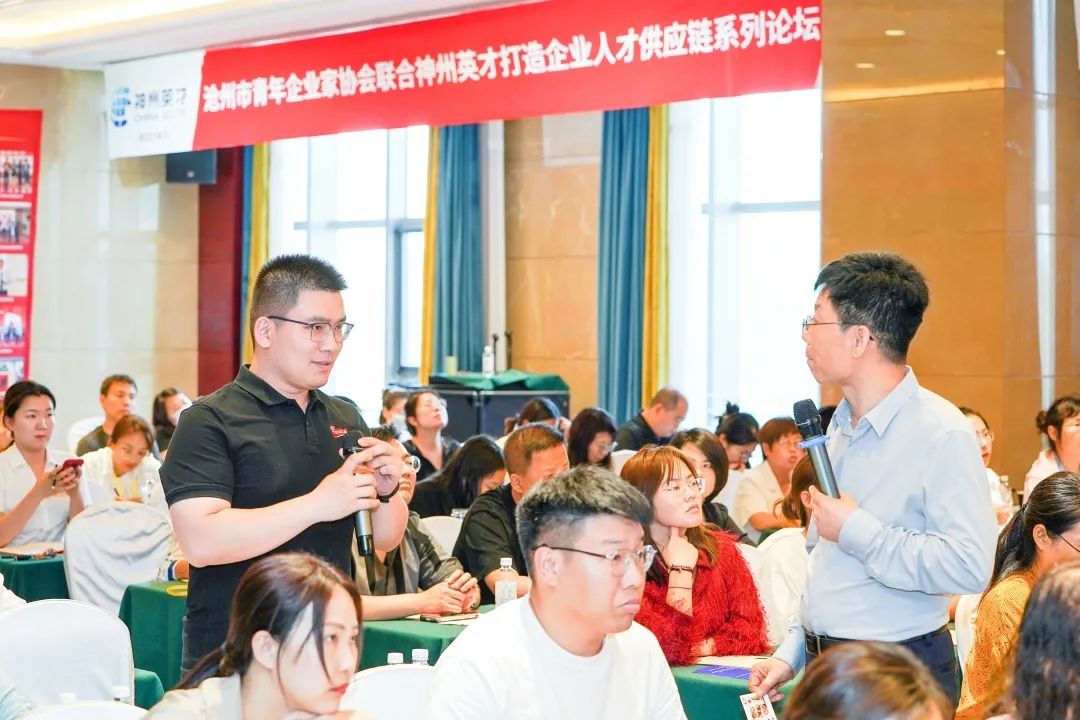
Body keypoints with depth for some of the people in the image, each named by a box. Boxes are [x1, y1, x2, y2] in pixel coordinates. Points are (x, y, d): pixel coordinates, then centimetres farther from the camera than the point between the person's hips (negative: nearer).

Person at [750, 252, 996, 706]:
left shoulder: (940, 433, -17)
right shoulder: (842, 425, 10)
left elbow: (969, 566, -28)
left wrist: (856, 530, -21)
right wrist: (791, 652, 14)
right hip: (825, 668, 8)